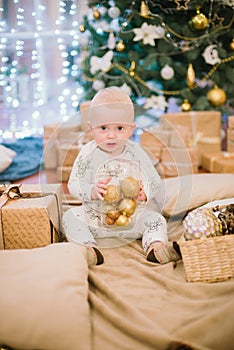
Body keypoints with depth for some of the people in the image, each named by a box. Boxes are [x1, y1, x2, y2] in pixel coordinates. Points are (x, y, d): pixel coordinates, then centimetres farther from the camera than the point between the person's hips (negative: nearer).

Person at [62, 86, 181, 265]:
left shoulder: (136, 152, -3)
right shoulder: (88, 153, -5)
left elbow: (154, 181, -2)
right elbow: (74, 185, -8)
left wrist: (143, 194, -25)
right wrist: (92, 191, -29)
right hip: (96, 215, 0)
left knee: (155, 219, -21)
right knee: (70, 217, -21)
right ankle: (89, 249, -38)